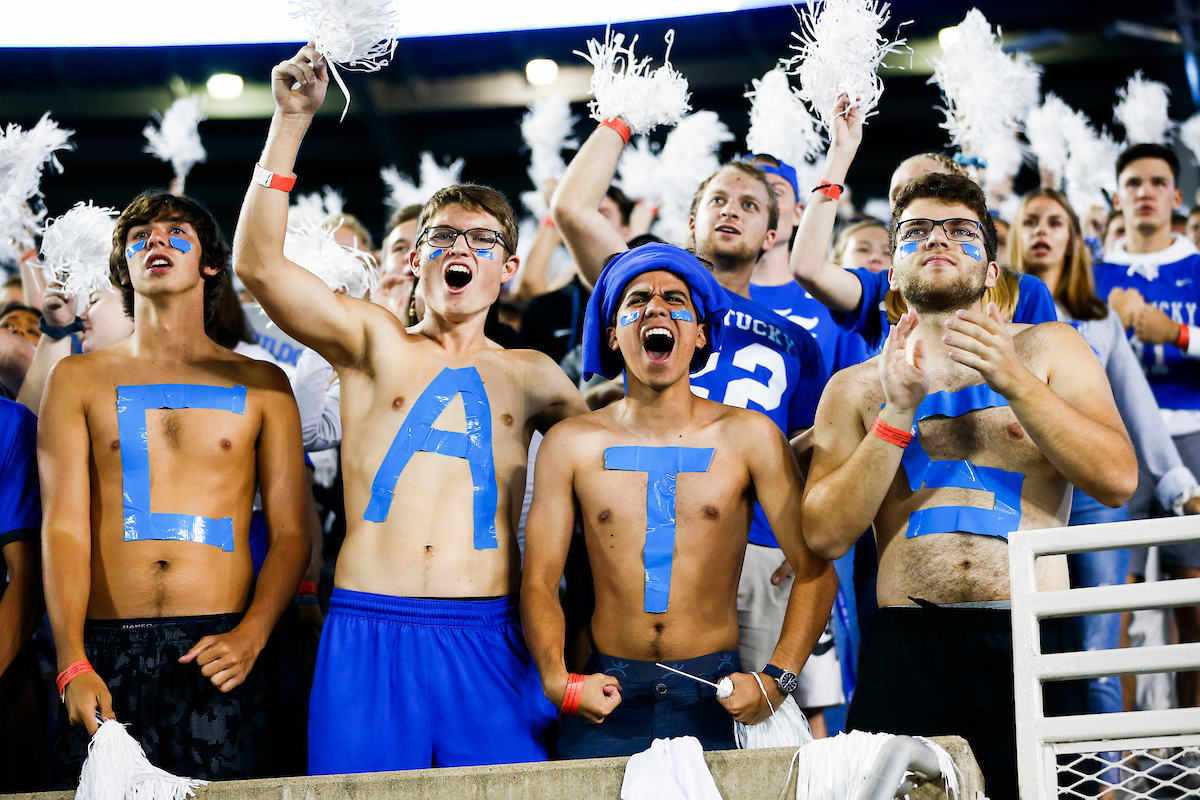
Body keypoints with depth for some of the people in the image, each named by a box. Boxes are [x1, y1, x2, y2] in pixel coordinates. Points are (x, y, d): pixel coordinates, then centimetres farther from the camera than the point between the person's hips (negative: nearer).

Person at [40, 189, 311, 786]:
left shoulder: (259, 384, 13)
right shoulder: (78, 379, 11)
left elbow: (290, 534, 8)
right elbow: (64, 528, 1)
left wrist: (250, 636, -10)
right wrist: (72, 665, -12)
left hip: (214, 650, 0)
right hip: (106, 648, 0)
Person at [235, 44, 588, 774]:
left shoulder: (530, 376, 16)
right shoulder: (375, 343, 10)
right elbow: (259, 263, -3)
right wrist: (292, 119, -8)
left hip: (486, 640, 1)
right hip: (368, 632, -1)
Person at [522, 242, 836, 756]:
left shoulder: (748, 437, 1)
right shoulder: (570, 444, 5)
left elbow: (815, 571, 1)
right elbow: (539, 582, 5)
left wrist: (776, 680, -11)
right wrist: (558, 680, -12)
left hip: (714, 696, 0)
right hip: (608, 696, 1)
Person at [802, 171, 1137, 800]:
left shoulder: (1048, 349, 12)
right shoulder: (855, 388, 13)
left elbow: (1117, 481, 0)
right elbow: (825, 534, 2)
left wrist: (1014, 382, -9)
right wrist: (898, 412, -6)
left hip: (1032, 650, 0)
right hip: (906, 653, 0)